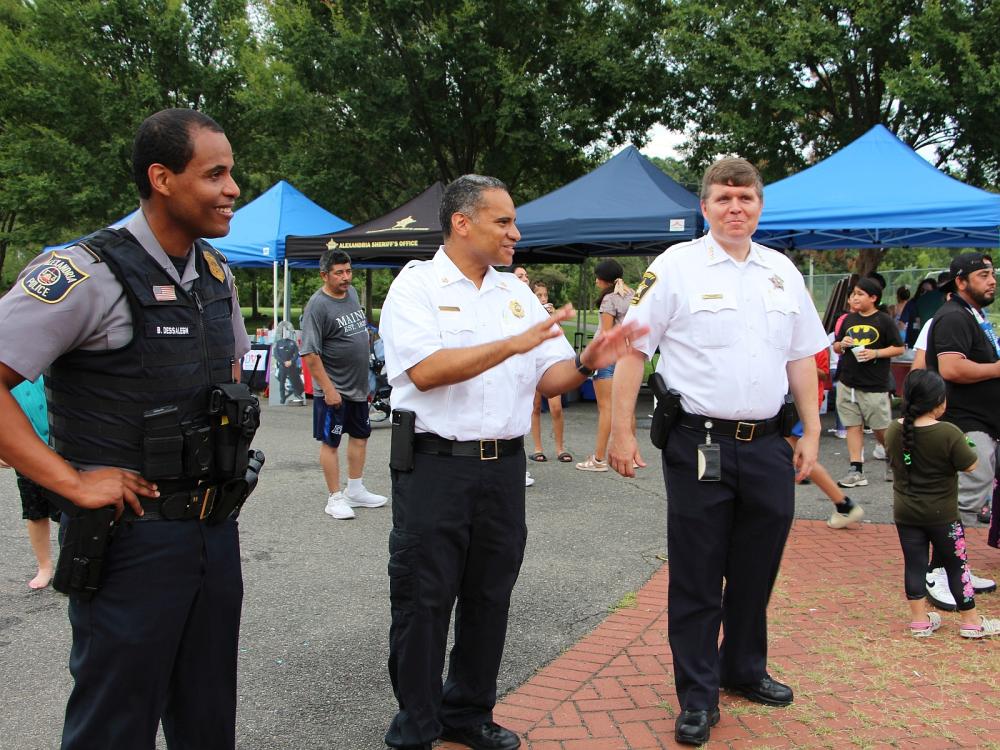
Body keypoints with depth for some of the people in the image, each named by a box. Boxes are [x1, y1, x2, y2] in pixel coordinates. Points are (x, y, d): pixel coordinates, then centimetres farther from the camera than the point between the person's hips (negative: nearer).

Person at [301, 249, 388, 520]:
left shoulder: (352, 293, 7)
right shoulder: (317, 305, -17)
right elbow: (310, 354, -20)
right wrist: (328, 389, -21)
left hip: (358, 386, 8)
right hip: (334, 390, -8)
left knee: (360, 436, 16)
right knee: (330, 442, 2)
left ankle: (355, 490, 30)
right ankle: (335, 498, 12)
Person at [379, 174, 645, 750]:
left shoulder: (517, 293, 12)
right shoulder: (417, 286, -4)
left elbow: (549, 379, 11)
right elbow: (425, 370, -19)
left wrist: (587, 363, -11)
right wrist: (514, 343, -21)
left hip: (504, 466, 6)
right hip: (436, 465, -5)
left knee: (489, 598, 14)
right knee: (423, 602, 4)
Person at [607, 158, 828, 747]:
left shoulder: (783, 272, 12)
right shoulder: (676, 267, -4)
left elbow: (802, 358, 17)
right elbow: (632, 350, -6)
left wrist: (811, 433, 13)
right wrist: (622, 432, -11)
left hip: (768, 445, 5)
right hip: (700, 447, -5)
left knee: (757, 570, 17)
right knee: (697, 577, 4)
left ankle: (744, 669, 39)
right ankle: (697, 697, 19)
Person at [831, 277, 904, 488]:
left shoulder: (884, 321, -3)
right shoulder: (849, 319, 12)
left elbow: (899, 348, -3)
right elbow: (836, 347, 19)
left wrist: (875, 353, -16)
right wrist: (841, 345, -4)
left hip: (874, 386, -5)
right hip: (847, 383, 5)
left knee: (881, 429, 3)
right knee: (853, 426, 4)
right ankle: (856, 470, 7)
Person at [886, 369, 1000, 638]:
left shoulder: (894, 430, -5)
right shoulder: (949, 434, -21)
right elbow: (970, 466, -12)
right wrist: (963, 445, 4)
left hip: (905, 513, 4)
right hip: (942, 515, -4)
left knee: (914, 564, 11)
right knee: (957, 565, 11)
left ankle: (919, 620, 18)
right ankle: (970, 621, 23)